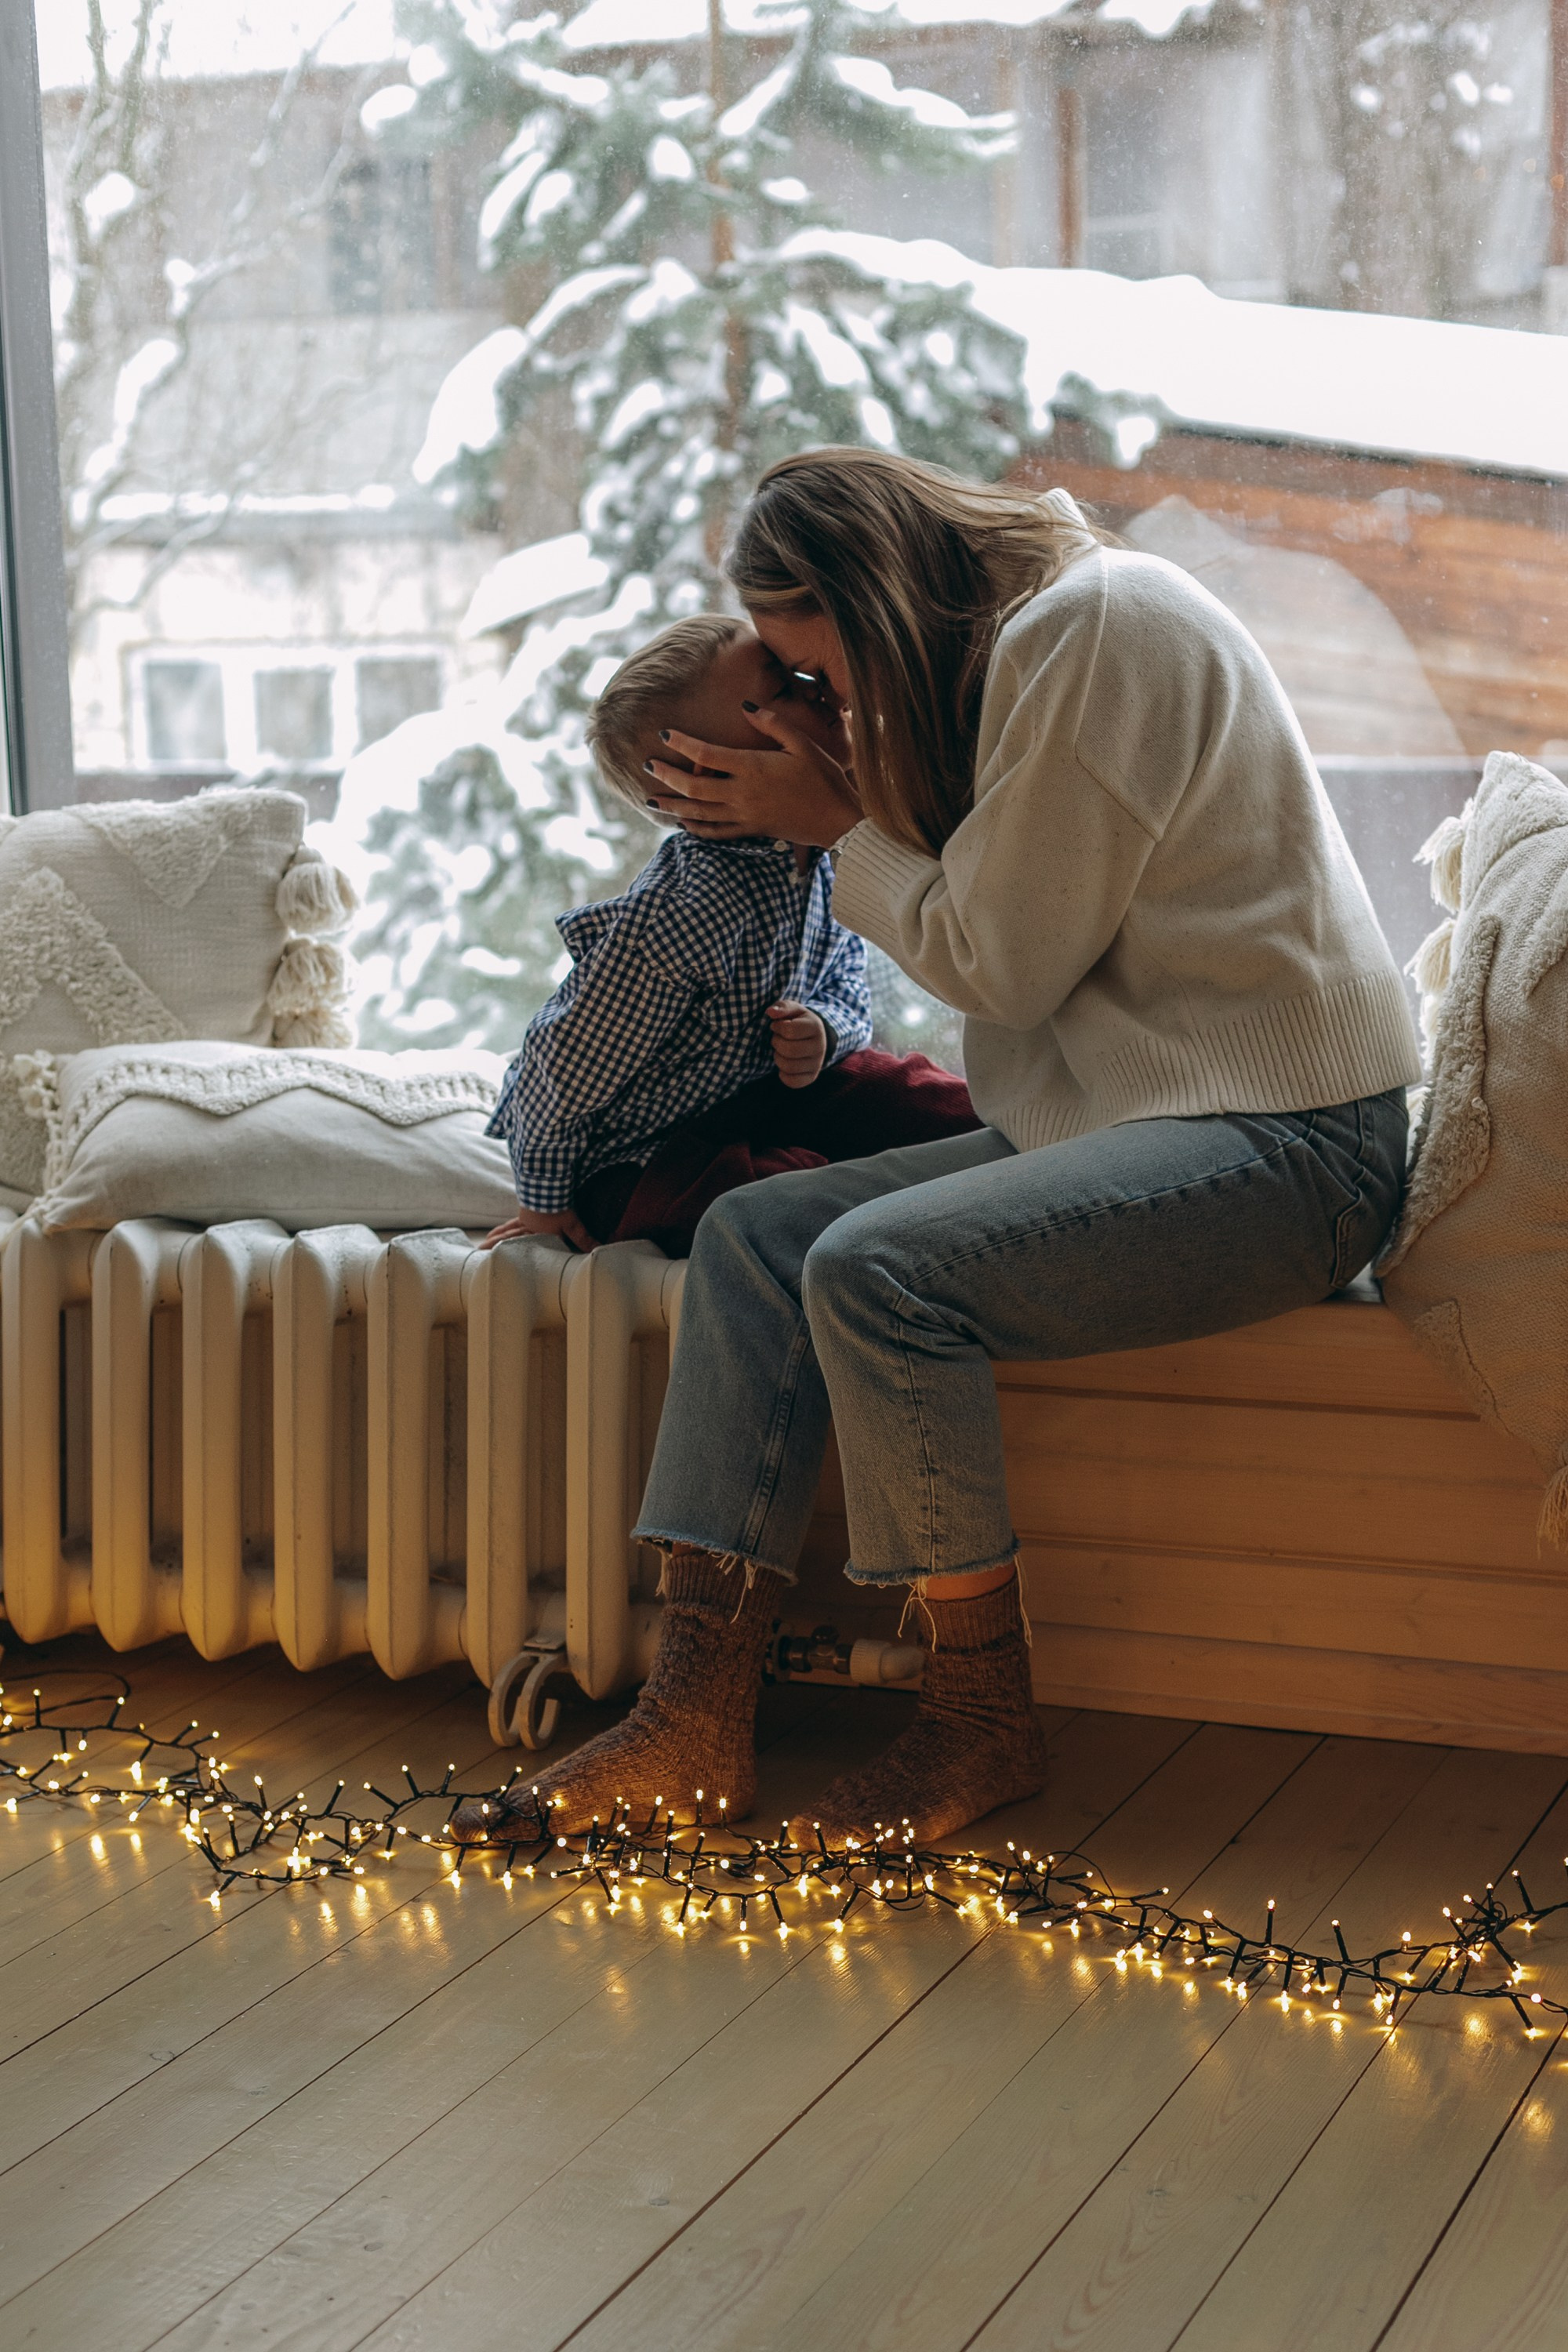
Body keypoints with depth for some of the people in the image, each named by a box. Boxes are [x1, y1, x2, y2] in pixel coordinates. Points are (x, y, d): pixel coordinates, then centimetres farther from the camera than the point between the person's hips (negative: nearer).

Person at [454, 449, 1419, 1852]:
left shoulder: (1091, 625, -13)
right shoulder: (1017, 646, 17)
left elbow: (1002, 960, -14)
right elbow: (991, 930, 15)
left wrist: (838, 822, -1)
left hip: (1283, 1142, -10)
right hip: (1120, 1108, 10)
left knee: (876, 1269, -27)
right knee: (754, 1234, -2)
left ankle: (986, 1720, -10)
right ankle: (698, 1720, -8)